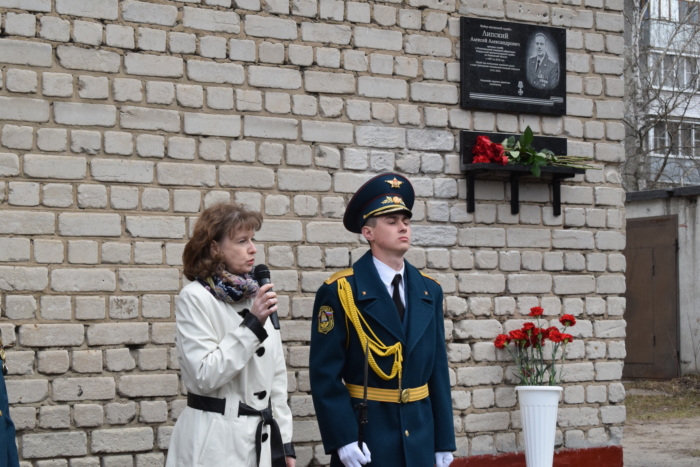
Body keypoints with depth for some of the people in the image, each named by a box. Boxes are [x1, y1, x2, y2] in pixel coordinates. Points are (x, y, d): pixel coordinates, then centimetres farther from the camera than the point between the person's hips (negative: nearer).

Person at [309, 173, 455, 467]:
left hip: (420, 439, 5)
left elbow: (437, 369, 9)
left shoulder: (429, 291, 8)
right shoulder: (340, 292, -7)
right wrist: (342, 439, -17)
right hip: (365, 436, -5)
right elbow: (325, 374, -10)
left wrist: (444, 440, 7)